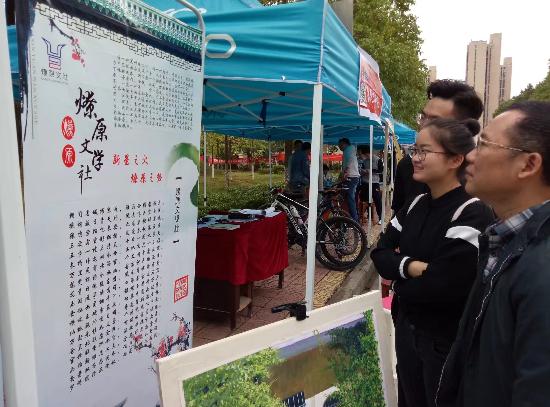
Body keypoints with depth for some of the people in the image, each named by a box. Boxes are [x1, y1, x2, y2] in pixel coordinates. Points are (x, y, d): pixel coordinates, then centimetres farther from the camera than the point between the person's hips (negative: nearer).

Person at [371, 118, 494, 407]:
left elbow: (442, 287, -27)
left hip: (447, 341, -6)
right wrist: (412, 267, -21)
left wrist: (398, 276, -11)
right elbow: (380, 254, -2)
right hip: (406, 328, 7)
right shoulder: (415, 205, 1)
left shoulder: (472, 215, -21)